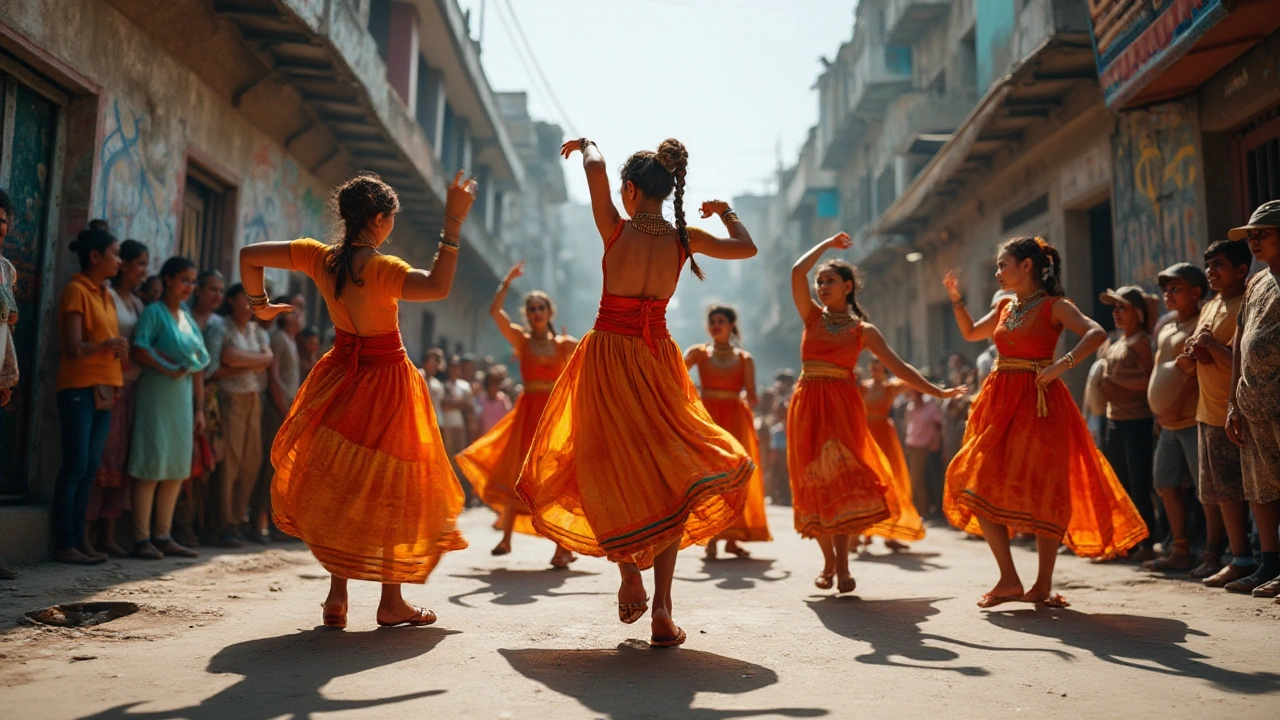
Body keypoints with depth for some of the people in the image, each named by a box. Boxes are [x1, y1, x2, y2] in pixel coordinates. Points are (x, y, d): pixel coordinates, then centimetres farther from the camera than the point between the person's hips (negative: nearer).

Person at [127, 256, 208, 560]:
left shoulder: (189, 318, 17)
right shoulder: (154, 312, -3)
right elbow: (140, 352, -16)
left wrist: (199, 408, 12)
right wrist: (172, 367, -13)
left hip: (183, 398, 7)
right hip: (156, 395, -7)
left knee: (177, 468, 6)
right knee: (152, 466, -7)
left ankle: (163, 536, 12)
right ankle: (142, 538, -2)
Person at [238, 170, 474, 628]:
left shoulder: (319, 258, -5)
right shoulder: (379, 268, -23)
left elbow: (248, 256, 2)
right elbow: (438, 286, -39)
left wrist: (259, 304, 15)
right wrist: (453, 224, -35)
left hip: (341, 378, 6)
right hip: (385, 384, -6)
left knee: (338, 485, 17)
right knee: (390, 491, 6)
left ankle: (337, 597, 19)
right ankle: (392, 603, 14)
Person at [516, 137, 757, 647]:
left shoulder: (616, 229, -7)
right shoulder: (685, 239, 2)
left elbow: (595, 167, -19)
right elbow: (747, 247, 11)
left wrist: (586, 146, 3)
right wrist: (725, 211, 27)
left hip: (609, 353, -2)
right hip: (657, 356, 3)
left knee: (611, 470, 13)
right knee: (668, 478, 6)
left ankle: (630, 575, 6)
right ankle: (662, 611, 1)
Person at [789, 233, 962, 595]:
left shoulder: (863, 331, 7)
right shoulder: (812, 316, 10)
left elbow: (899, 367, 6)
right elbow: (798, 270, -1)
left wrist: (936, 391, 2)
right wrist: (828, 243, 10)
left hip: (843, 405, -2)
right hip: (807, 405, 2)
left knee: (840, 477, -14)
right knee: (813, 483, 2)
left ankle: (842, 565, -13)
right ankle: (829, 562, 14)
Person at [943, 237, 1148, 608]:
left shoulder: (1054, 306, -5)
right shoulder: (1004, 308, 14)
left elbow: (1097, 333, -20)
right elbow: (970, 333, 29)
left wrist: (1063, 364, -29)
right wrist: (956, 298, 18)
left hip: (1038, 403, -6)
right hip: (1000, 401, 6)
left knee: (1044, 492, -3)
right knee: (980, 489, -2)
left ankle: (1043, 586, 8)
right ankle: (1009, 580, 6)